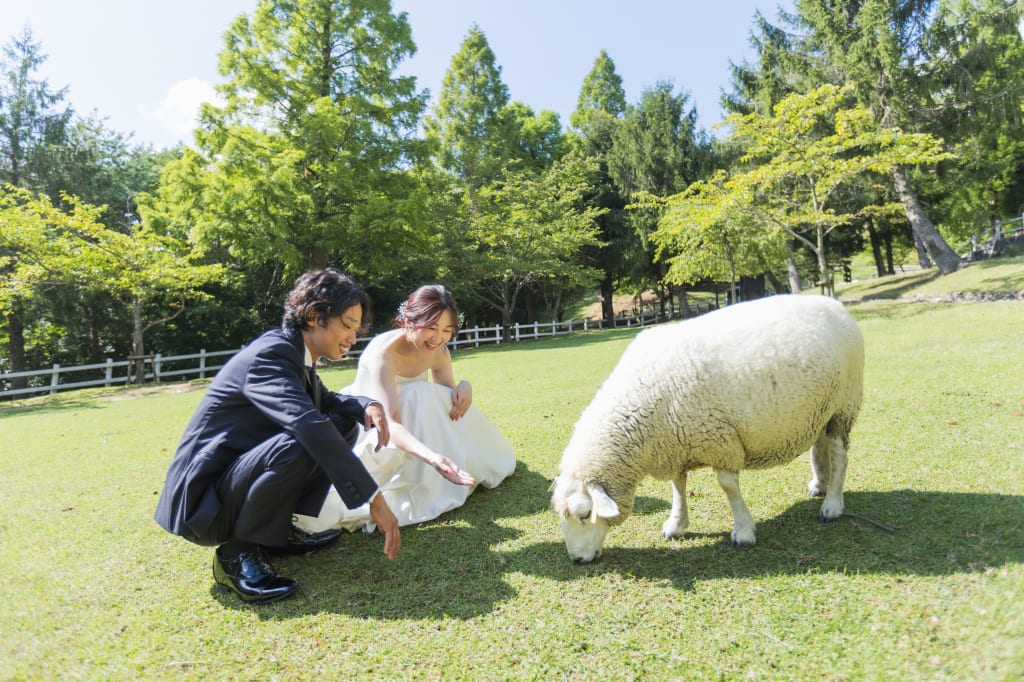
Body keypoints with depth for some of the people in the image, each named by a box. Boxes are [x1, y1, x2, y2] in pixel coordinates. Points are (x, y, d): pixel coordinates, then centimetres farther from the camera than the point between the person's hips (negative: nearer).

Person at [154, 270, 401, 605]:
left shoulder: (296, 352, 4)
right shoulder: (270, 354, -24)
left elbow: (325, 402, 20)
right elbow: (308, 424, -38)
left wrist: (368, 405, -4)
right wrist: (374, 498, -39)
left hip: (243, 471, 9)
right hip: (202, 498, -9)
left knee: (344, 421, 4)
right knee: (299, 445, -36)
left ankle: (287, 529, 4)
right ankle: (238, 552, -12)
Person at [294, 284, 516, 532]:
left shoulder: (439, 352, -13)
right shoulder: (383, 351, -34)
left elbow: (444, 404, -1)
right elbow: (389, 423, -44)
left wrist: (464, 386, -26)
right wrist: (432, 457, -62)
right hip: (366, 423, -6)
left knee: (449, 401, -19)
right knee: (417, 396, -32)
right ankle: (424, 491, -24)